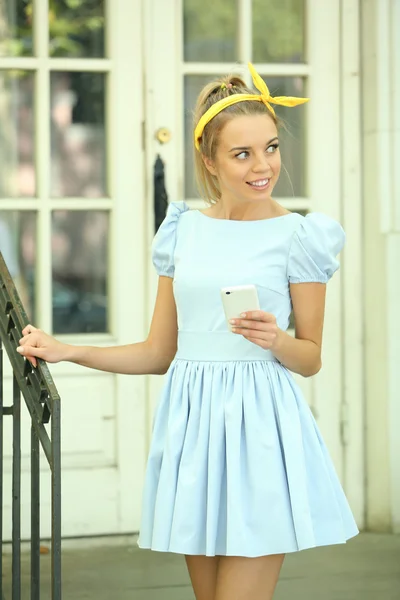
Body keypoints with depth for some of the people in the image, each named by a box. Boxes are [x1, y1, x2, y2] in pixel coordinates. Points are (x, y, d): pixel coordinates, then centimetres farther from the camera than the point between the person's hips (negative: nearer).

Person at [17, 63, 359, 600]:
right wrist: (66, 351, 5)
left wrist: (276, 340, -19)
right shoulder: (184, 231, 8)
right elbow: (158, 352, 13)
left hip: (259, 427, -4)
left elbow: (311, 358, 3)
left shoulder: (297, 235, -2)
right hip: (192, 423, 4)